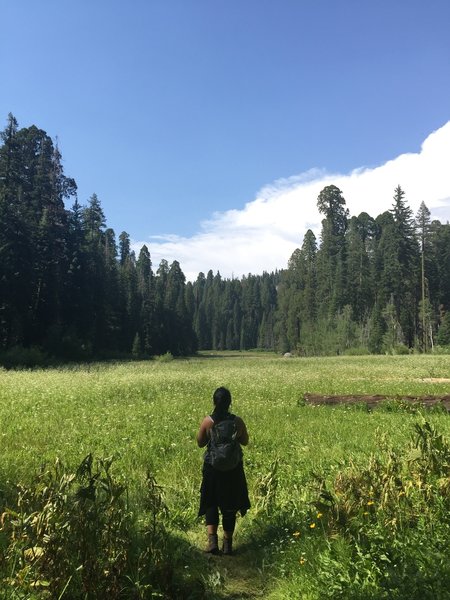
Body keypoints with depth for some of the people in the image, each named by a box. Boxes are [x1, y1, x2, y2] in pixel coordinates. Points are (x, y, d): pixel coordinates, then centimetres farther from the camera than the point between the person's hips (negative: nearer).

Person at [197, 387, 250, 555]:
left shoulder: (207, 421, -15)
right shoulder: (237, 421, -12)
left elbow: (200, 443, -3)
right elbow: (245, 442, 2)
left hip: (212, 467, -1)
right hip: (233, 468, 1)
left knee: (211, 503, 16)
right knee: (230, 506, 16)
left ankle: (212, 540, 3)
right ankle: (227, 544, 24)